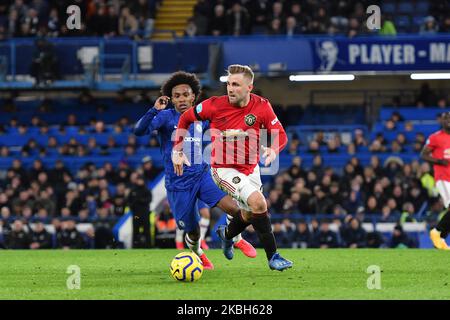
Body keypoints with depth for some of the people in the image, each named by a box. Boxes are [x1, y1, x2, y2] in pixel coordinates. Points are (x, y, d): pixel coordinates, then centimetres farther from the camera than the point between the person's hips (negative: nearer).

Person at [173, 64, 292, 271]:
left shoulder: (262, 107, -12)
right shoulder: (215, 105, -17)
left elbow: (280, 135, -5)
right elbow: (185, 118, -2)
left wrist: (273, 150, -28)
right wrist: (177, 150, -4)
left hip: (250, 167, 5)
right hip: (224, 169, -5)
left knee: (250, 215, 19)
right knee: (258, 203, -25)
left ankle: (227, 234, 54)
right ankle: (272, 256, -16)